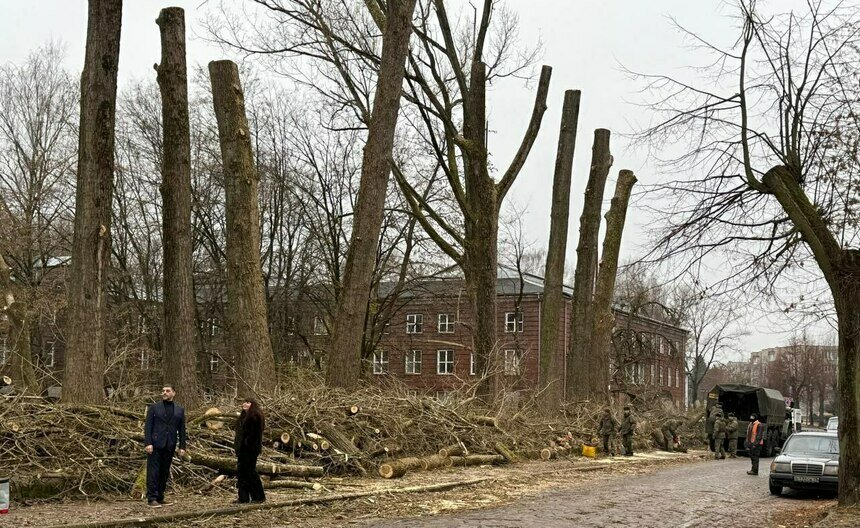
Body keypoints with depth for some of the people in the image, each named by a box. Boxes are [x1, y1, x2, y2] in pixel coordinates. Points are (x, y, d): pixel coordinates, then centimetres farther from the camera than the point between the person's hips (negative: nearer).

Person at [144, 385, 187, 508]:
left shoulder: (180, 410, 12)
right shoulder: (154, 408, 5)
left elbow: (181, 429, 11)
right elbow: (148, 426, -1)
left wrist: (182, 446, 4)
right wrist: (148, 443, -12)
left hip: (169, 446, 3)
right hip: (155, 445, -3)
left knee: (165, 472, 6)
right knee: (153, 471, -5)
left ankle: (160, 498, 12)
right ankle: (151, 498, -5)